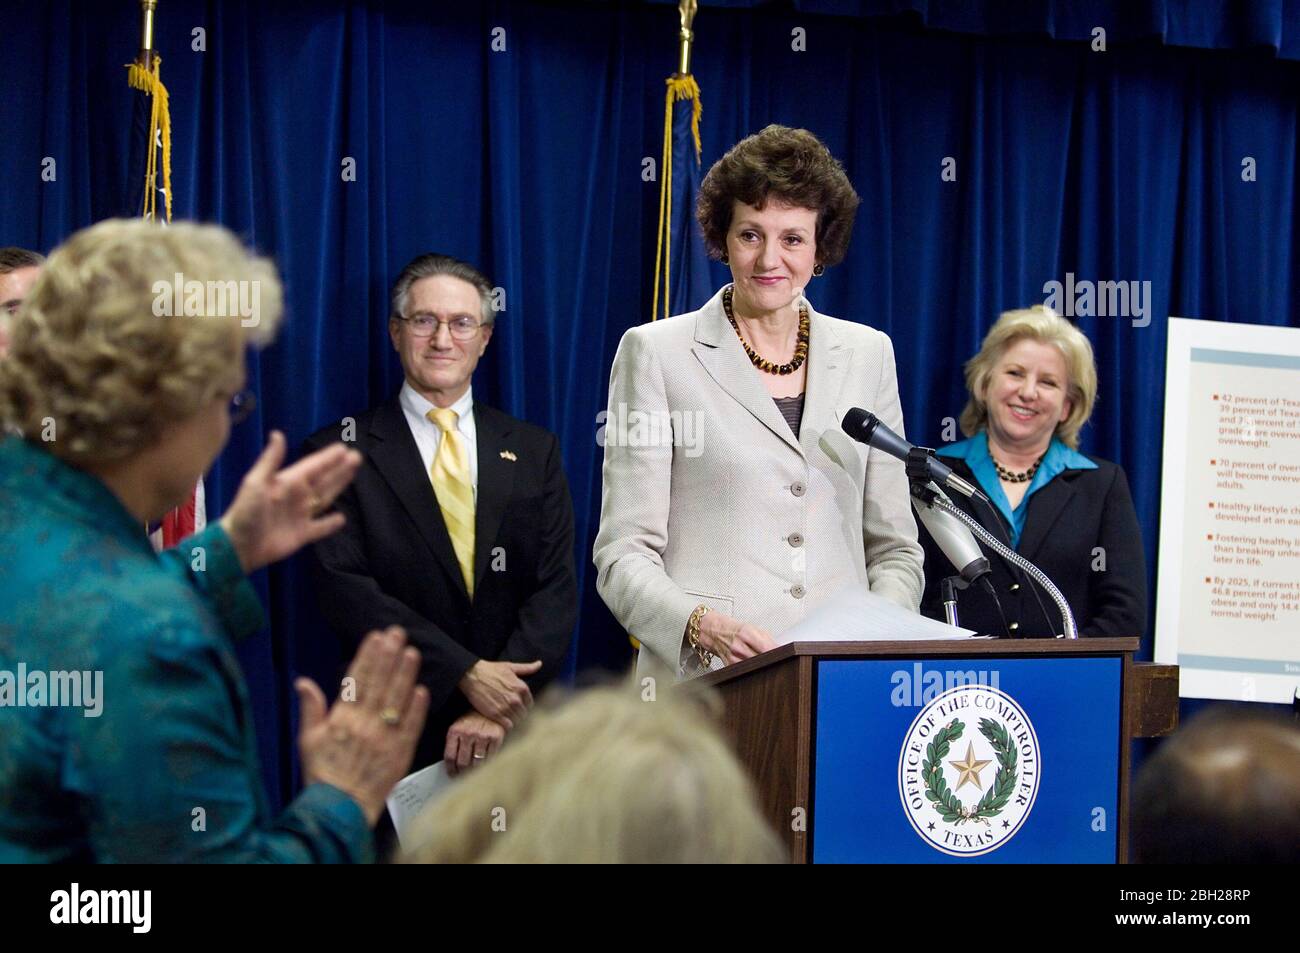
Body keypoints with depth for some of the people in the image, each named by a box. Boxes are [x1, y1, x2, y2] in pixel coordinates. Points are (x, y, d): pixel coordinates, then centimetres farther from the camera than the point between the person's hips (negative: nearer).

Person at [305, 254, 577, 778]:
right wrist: (466, 673, -18)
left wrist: (498, 703, -16)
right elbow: (345, 587, -11)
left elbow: (556, 588, -1)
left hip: (516, 732, 3)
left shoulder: (534, 451, 7)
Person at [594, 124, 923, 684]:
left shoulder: (867, 354, 15)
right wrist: (703, 625, -18)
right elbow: (624, 554, -1)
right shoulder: (656, 353, 4)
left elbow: (893, 547, 17)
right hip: (703, 681, -3)